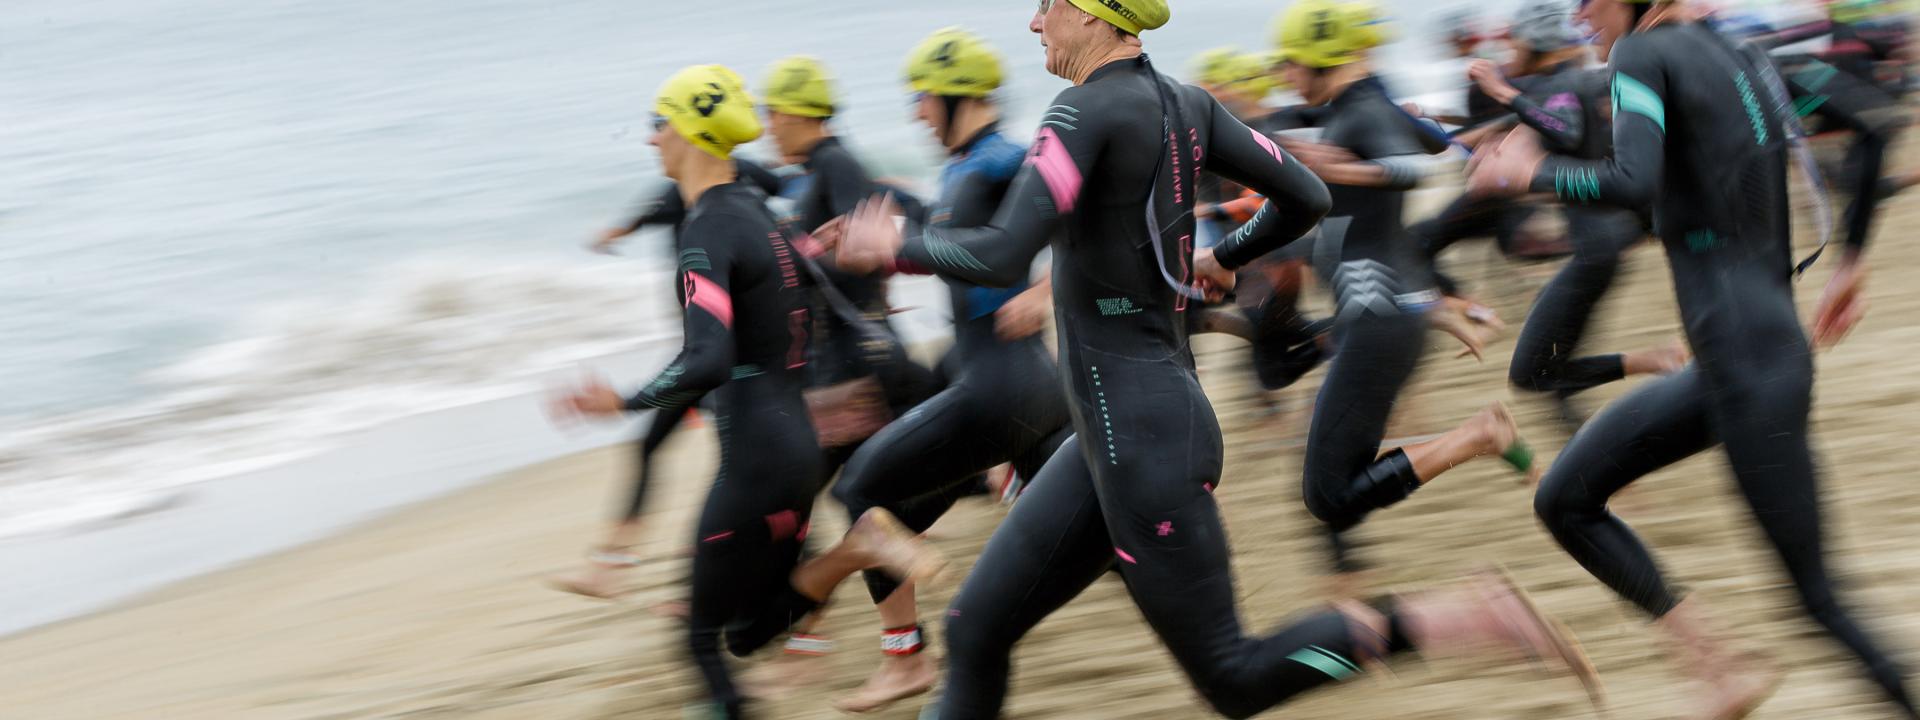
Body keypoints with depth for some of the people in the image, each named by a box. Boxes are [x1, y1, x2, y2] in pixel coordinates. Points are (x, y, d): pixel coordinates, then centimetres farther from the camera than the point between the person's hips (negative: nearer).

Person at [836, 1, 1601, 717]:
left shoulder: (1087, 110, -17)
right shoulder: (1186, 106, 7)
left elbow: (1002, 255, -27)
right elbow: (1307, 198, 14)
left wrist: (897, 246, -9)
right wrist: (1224, 257, 31)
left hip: (1140, 440, -9)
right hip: (1124, 428, 9)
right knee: (975, 629, 11)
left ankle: (1461, 616, -5)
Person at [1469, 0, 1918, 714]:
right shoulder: (1745, 58, 13)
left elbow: (1632, 181, -26)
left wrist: (1531, 172, -10)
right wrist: (1850, 268, 19)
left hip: (1745, 356, -9)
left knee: (1818, 594, -5)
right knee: (1564, 499, 14)